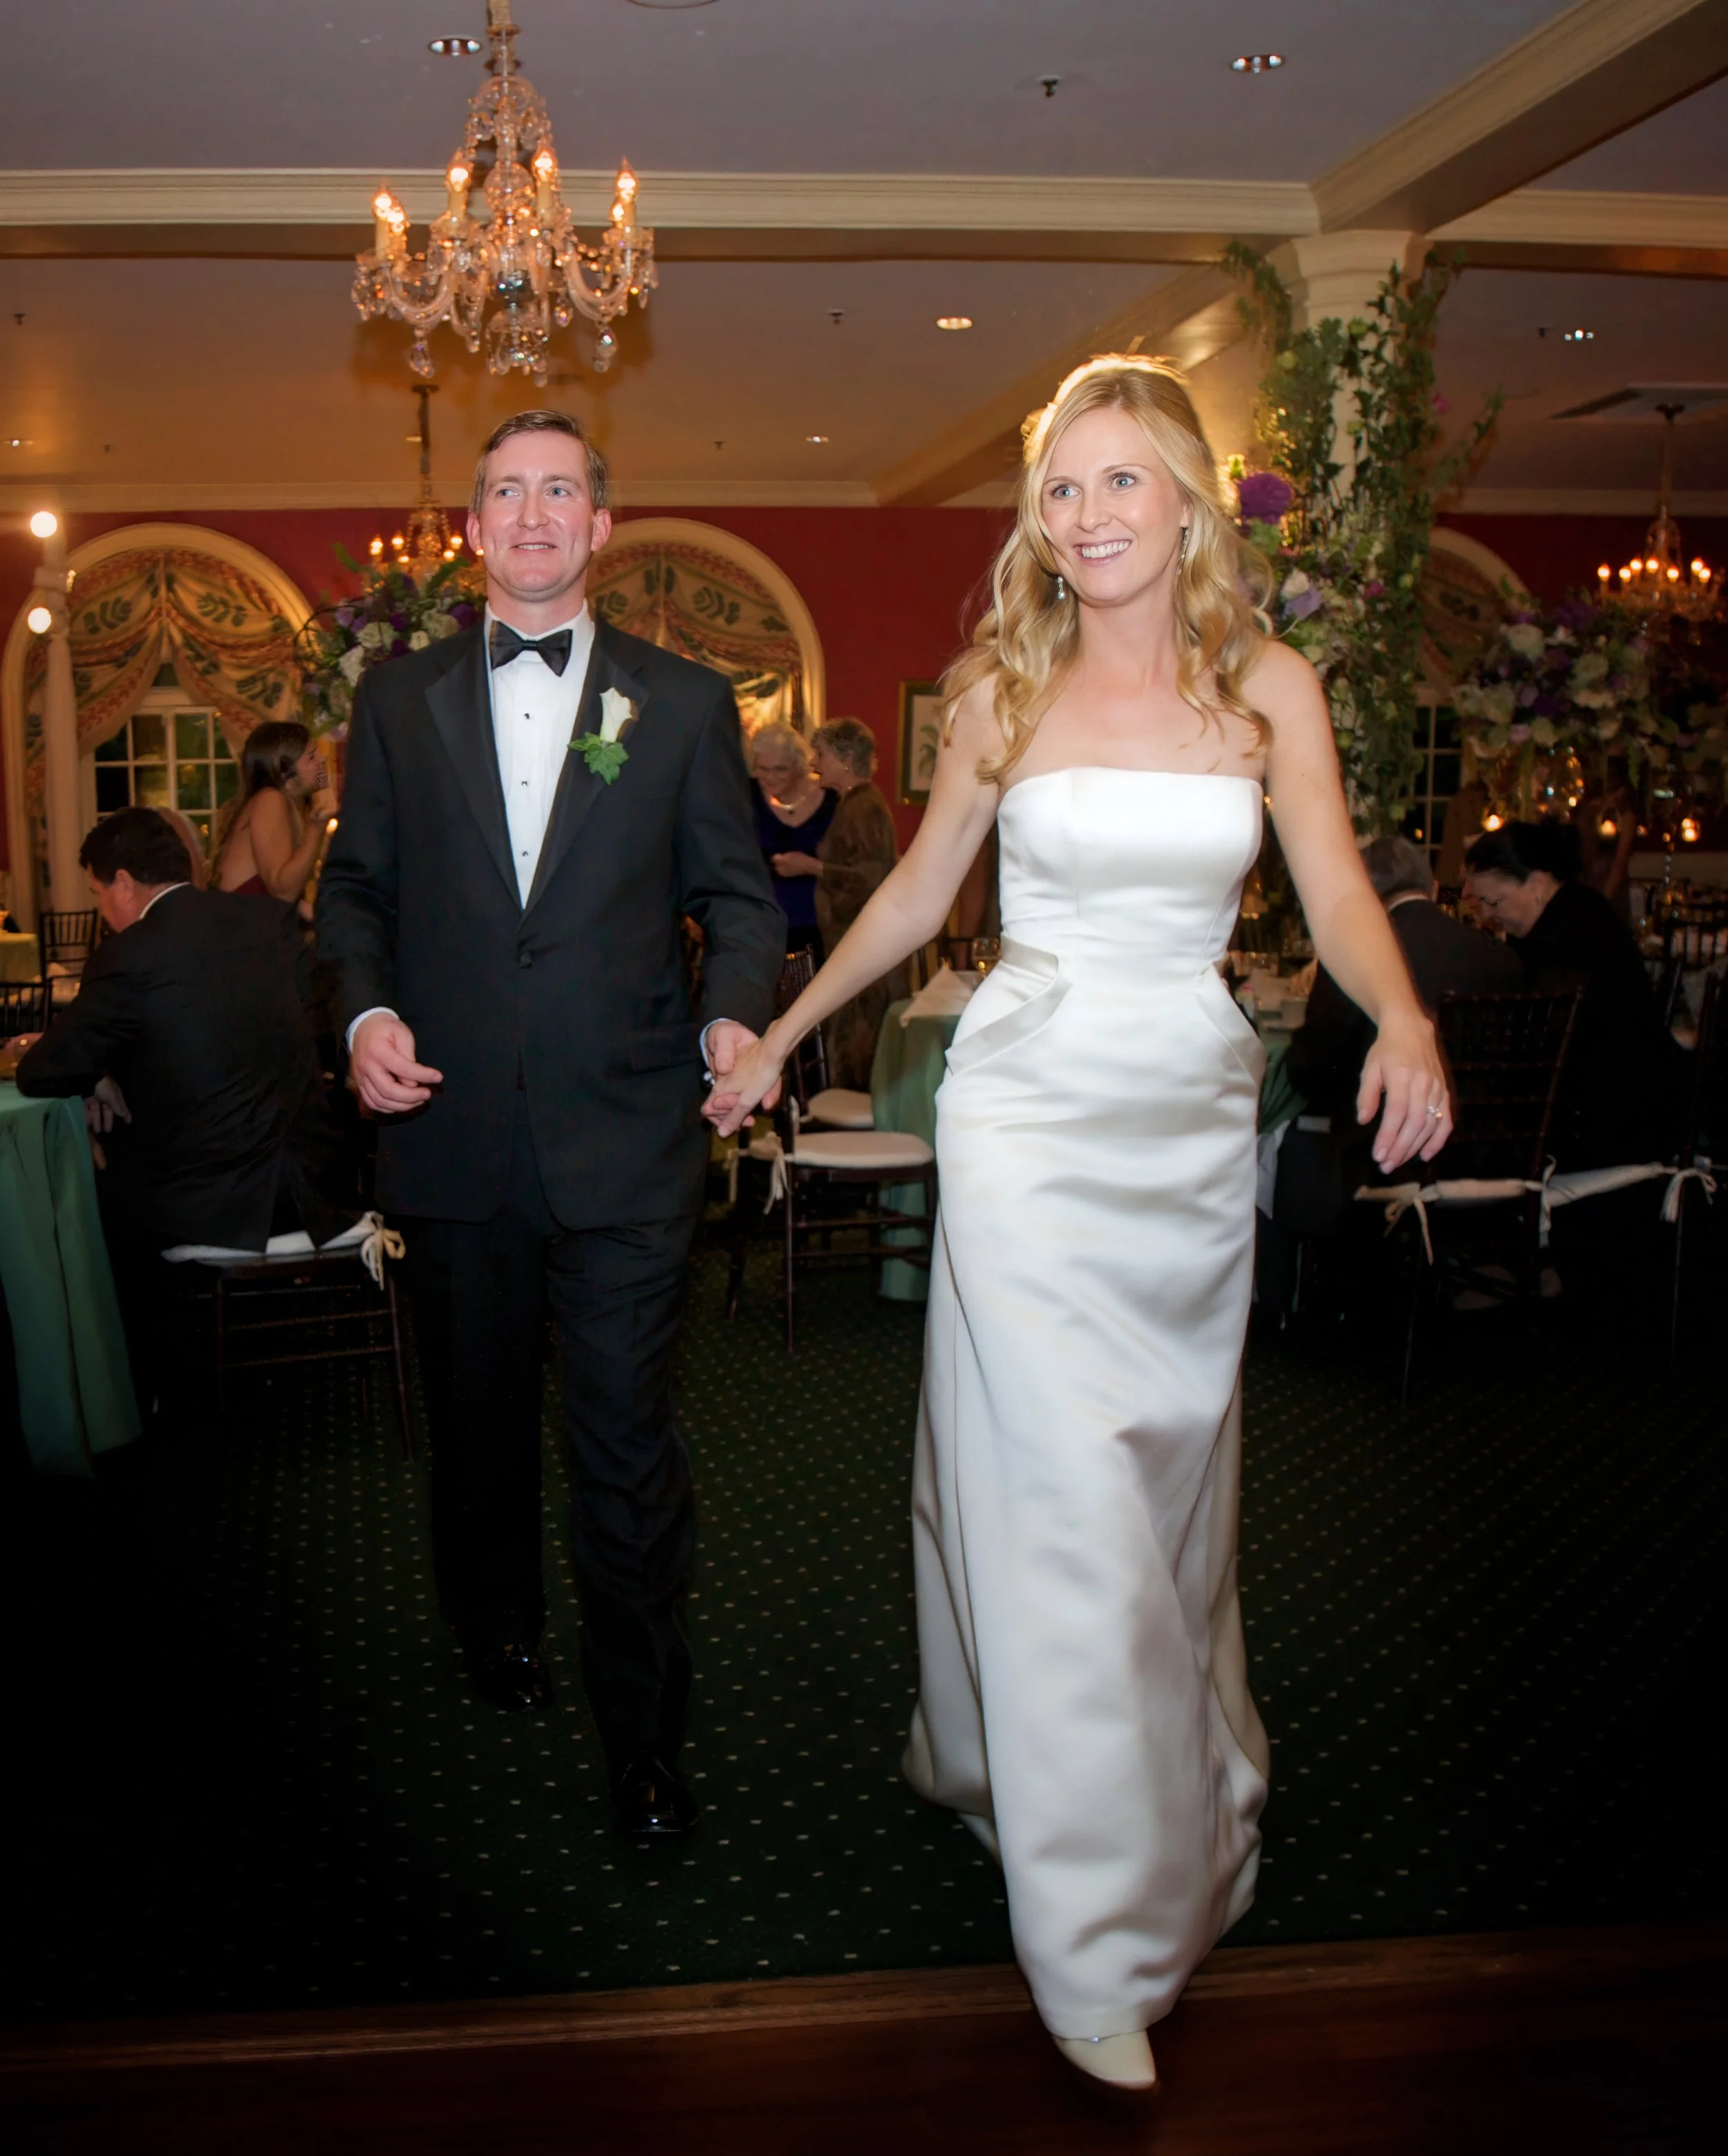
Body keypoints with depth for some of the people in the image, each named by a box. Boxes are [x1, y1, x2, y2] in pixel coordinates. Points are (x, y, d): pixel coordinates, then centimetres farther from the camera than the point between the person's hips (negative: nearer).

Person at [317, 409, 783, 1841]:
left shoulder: (682, 701, 6)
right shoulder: (399, 699, 10)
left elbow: (735, 892, 5)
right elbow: (356, 884, 11)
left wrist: (737, 1014, -13)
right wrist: (366, 1010, -7)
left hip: (626, 1135, -2)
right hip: (455, 1130, 2)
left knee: (628, 1438, 0)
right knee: (477, 1415, 18)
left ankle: (647, 1739, 13)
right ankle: (498, 1632, 43)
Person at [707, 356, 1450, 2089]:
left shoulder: (1269, 686, 3)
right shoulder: (1002, 690, 1)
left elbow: (1339, 900, -2)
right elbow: (918, 890, 12)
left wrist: (1403, 1017, -23)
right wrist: (780, 1035, 14)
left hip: (1197, 1114, 2)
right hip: (1031, 1106, -2)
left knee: (1168, 1475, 14)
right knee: (1065, 1493, -6)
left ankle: (1171, 1790, 40)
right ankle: (1100, 1933, 5)